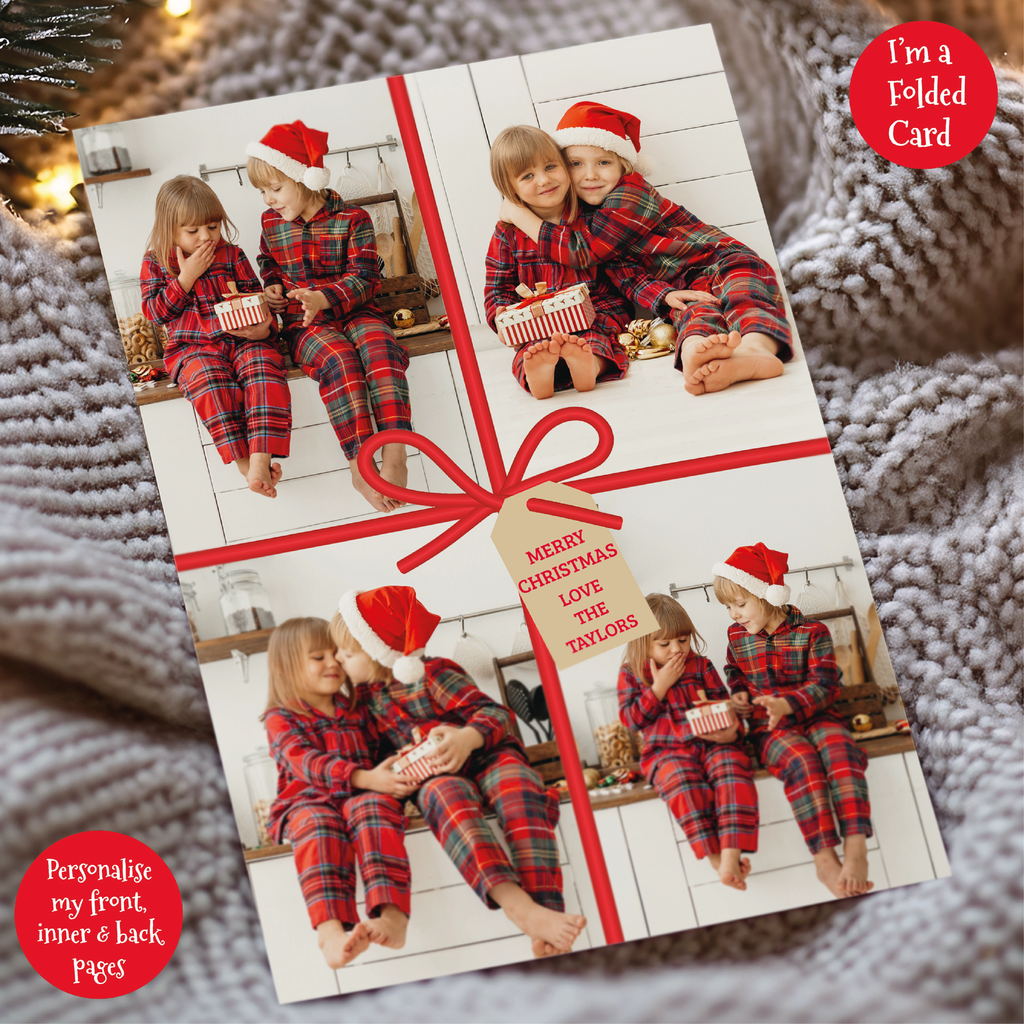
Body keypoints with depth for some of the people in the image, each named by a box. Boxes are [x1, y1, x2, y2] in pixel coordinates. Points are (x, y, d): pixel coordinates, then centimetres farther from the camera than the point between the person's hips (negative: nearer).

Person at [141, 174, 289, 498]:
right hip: (193, 347, -1)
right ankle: (243, 461, -37)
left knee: (264, 367, -32)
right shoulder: (156, 263, 10)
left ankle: (261, 458, -44)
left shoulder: (232, 255, 13)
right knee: (208, 379, -36)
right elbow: (155, 311, 1)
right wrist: (186, 277, -8)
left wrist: (264, 326, -11)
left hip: (243, 338, 1)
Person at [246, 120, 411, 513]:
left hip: (353, 311, -1)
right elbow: (268, 262, 34)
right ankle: (359, 463, -41)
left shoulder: (352, 219, 1)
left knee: (380, 345, -35)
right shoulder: (271, 222, 13)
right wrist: (272, 286, 11)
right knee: (337, 357, -34)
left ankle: (394, 454, -47)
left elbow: (364, 278, -6)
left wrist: (325, 298, -23)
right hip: (303, 323, 1)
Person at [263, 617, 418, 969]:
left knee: (374, 806, -34)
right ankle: (331, 930, -58)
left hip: (362, 795, 2)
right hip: (307, 801, -2)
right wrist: (364, 777, -23)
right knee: (319, 824, -37)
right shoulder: (280, 718, 10)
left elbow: (380, 752, 27)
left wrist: (397, 774, 1)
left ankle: (392, 916, -53)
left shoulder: (355, 709, 26)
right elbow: (306, 762, -7)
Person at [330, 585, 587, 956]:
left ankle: (546, 910, -55)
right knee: (449, 795, -38)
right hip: (434, 775, 2)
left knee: (519, 790, -38)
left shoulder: (432, 675, -1)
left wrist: (468, 737, -30)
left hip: (485, 756, -2)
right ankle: (516, 904, -63)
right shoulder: (369, 694, 15)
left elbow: (494, 712, -8)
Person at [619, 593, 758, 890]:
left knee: (732, 767, -32)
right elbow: (631, 719, 2)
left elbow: (723, 702, 14)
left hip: (712, 742, 2)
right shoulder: (631, 673, 11)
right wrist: (659, 686, -6)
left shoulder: (700, 665, 16)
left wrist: (731, 730, -8)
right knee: (682, 779, -37)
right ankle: (714, 856, -36)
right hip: (667, 751, -2)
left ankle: (731, 851, -43)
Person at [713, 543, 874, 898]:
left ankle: (855, 847, -44)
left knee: (840, 747, -35)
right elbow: (734, 671, 32)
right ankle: (825, 859, -42)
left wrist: (788, 705, -24)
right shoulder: (737, 635, 11)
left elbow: (824, 685, -8)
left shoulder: (812, 632, 0)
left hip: (813, 715, 0)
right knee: (801, 758, -34)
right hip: (768, 728, 0)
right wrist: (738, 694, 10)